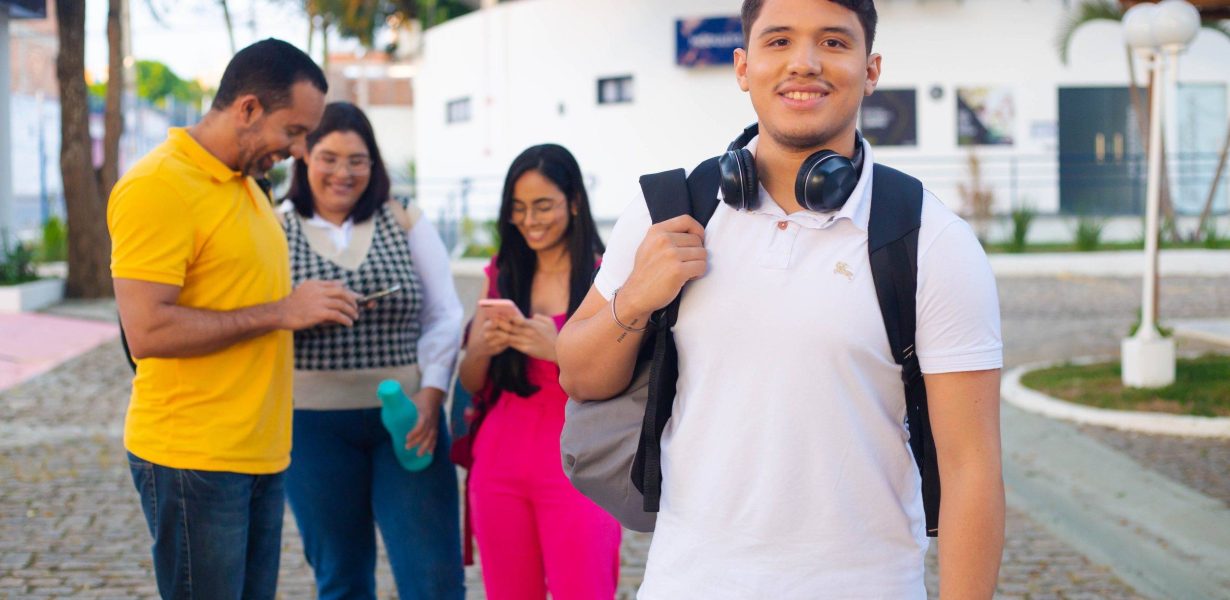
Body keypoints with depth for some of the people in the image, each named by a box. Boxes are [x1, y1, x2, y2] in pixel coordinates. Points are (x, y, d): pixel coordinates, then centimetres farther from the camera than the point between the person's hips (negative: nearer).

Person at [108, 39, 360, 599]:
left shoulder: (245, 184, 14)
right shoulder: (157, 186, -15)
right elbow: (147, 331, -23)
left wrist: (310, 307, 9)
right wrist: (280, 312, -19)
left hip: (261, 453, 9)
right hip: (193, 461, -9)